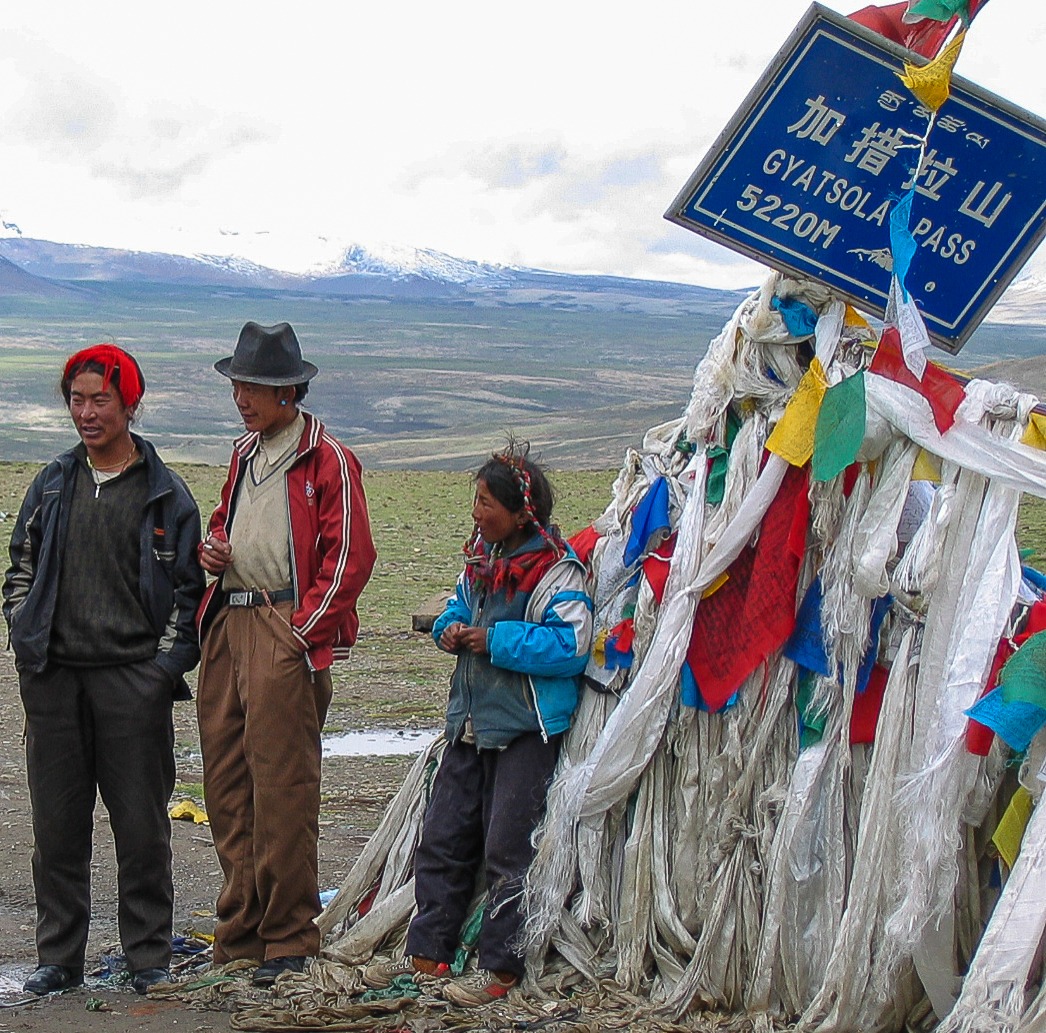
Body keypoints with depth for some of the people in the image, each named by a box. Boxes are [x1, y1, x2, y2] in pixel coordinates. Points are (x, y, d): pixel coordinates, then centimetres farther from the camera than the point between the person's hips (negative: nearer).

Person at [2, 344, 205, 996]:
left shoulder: (165, 494, 3)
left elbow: (188, 590, 3)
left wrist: (166, 664, -6)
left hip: (133, 680, -3)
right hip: (53, 679, 3)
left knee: (142, 825, -1)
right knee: (57, 826, 6)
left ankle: (149, 958, 10)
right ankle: (60, 958, 15)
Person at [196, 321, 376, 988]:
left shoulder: (327, 460, -4)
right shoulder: (245, 454, 20)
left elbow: (350, 557, -9)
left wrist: (302, 631, -13)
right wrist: (212, 546, 10)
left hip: (287, 635, -8)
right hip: (229, 624, 8)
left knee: (282, 786, -7)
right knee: (226, 782, 8)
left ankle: (290, 940, 0)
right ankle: (240, 933, 16)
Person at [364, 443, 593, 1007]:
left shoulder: (556, 571, -15)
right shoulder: (481, 557, 10)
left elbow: (570, 645, -23)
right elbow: (459, 606, 25)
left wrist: (495, 640, -21)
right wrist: (451, 629, 1)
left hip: (525, 732, -8)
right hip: (470, 723, 8)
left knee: (507, 850, -4)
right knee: (442, 839, 11)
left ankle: (500, 969, 4)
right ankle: (427, 954, 21)